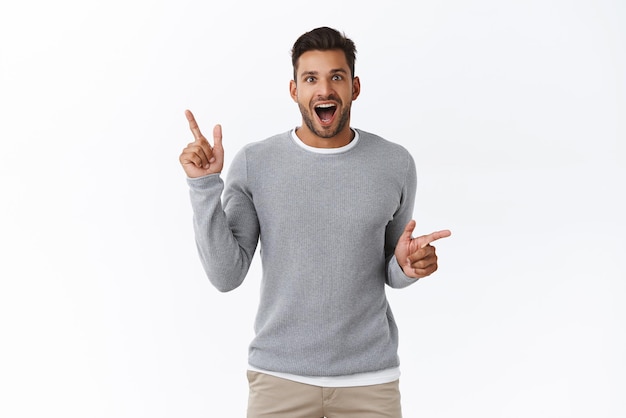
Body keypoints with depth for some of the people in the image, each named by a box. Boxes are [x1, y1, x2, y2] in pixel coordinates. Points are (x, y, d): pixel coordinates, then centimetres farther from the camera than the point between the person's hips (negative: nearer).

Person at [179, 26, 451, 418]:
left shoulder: (396, 164, -3)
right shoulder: (254, 163, -6)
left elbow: (391, 272, 9)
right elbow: (226, 275, -8)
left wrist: (407, 267, -14)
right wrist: (205, 186, -16)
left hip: (370, 377, 1)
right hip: (279, 374, -1)